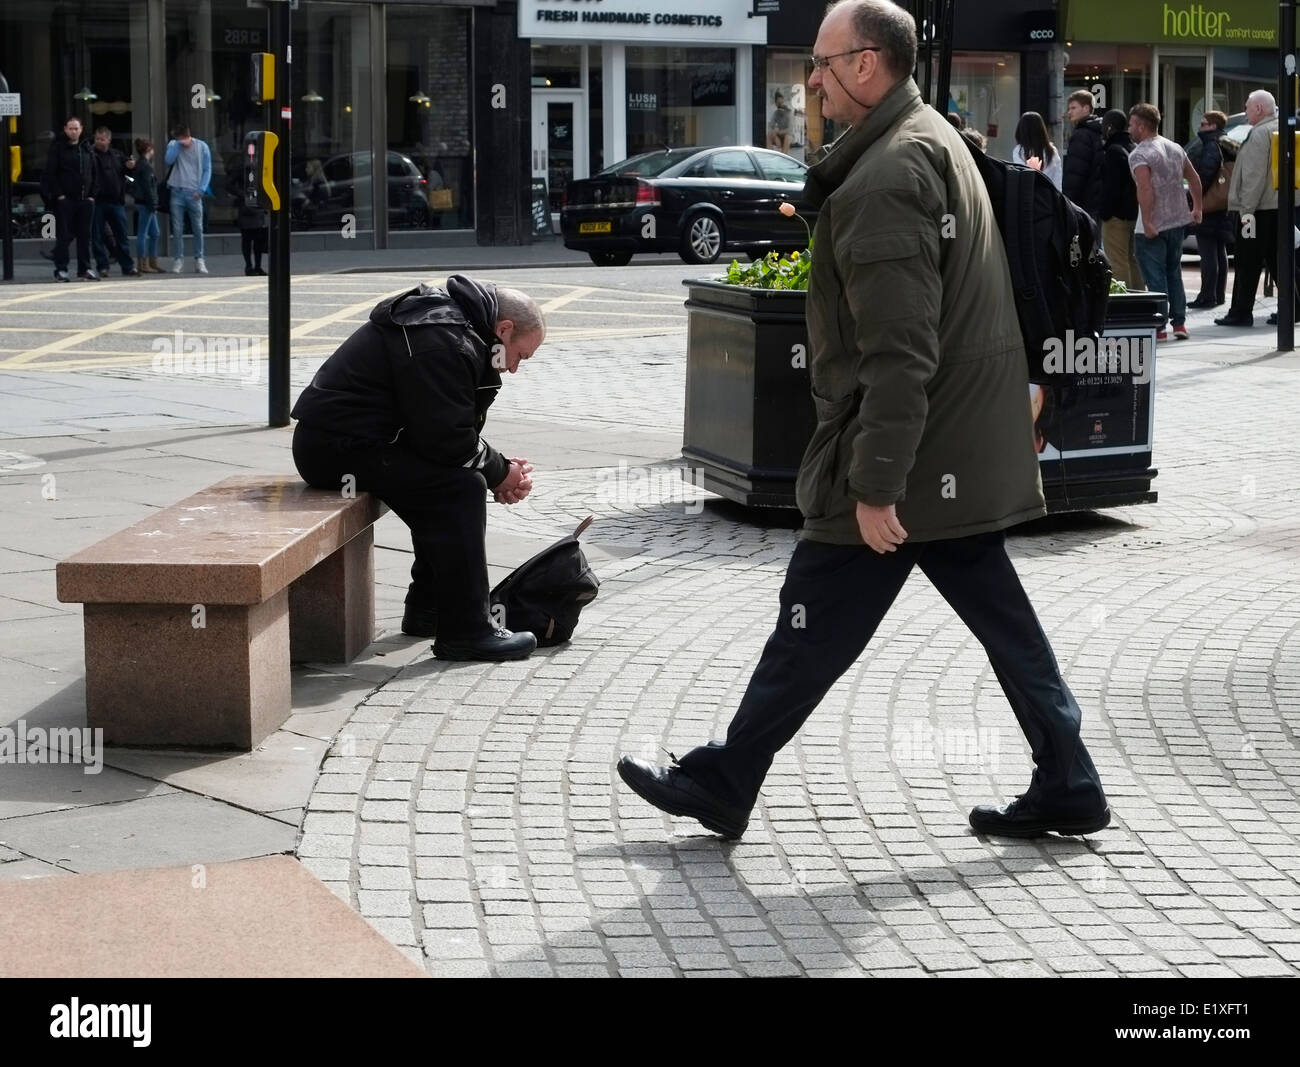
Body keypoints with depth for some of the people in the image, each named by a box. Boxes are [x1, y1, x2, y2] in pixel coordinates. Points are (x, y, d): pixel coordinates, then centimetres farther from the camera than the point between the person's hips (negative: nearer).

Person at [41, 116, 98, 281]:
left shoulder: (86, 148, 13)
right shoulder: (58, 147, -1)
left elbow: (93, 173, 15)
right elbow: (50, 173, -6)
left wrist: (92, 194, 5)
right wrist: (59, 194, -12)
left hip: (85, 199, 4)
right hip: (64, 199, -4)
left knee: (85, 236, 6)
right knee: (64, 236, -3)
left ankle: (85, 269, 11)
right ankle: (61, 270, 1)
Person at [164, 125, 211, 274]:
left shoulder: (202, 147, 3)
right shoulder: (173, 145, 6)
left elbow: (207, 170, 4)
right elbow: (168, 160, -12)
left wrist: (201, 189, -5)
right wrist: (179, 144, -14)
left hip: (194, 193, 0)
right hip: (177, 193, 0)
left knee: (198, 228, 0)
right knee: (177, 229, -1)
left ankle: (199, 260, 8)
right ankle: (178, 260, 6)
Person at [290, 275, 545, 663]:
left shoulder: (452, 325, 16)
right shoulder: (442, 344, -18)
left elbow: (447, 430, 18)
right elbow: (447, 439, -21)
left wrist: (501, 471, 4)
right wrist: (499, 473, -5)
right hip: (337, 447, -11)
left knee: (450, 476, 17)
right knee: (461, 485, -17)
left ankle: (428, 609, 22)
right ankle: (464, 632, -13)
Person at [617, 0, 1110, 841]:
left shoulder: (884, 181, -20)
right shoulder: (938, 141, 14)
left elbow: (899, 356, -25)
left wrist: (874, 487, -23)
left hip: (902, 459, -10)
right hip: (965, 454, 10)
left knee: (812, 630, 2)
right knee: (1000, 614, 13)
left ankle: (719, 785, 14)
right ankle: (1067, 786, 18)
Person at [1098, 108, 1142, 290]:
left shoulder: (1114, 151, -14)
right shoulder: (1133, 149, 15)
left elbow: (1111, 187, -20)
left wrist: (1105, 213, -16)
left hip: (1117, 215, -10)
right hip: (1133, 213, 10)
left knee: (1118, 263, -10)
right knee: (1132, 259, 17)